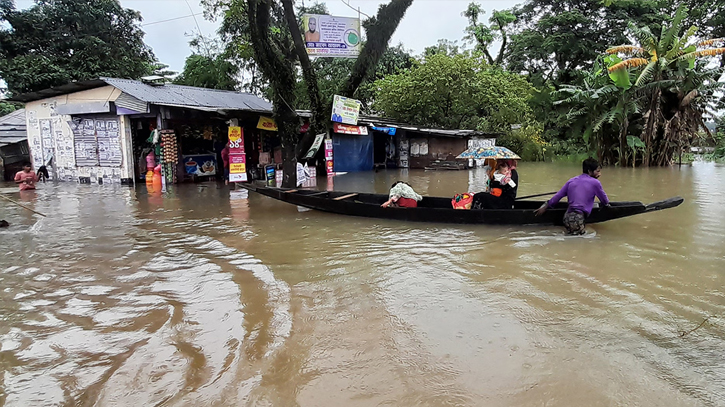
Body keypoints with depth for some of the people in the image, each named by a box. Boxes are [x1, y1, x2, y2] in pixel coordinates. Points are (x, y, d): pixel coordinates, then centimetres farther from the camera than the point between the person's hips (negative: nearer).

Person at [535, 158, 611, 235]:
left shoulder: (571, 181, 12)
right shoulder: (595, 182, 0)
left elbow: (558, 196, 12)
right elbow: (605, 200, 14)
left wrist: (545, 206, 22)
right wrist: (607, 204, 37)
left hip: (567, 218, 6)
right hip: (578, 219, -6)